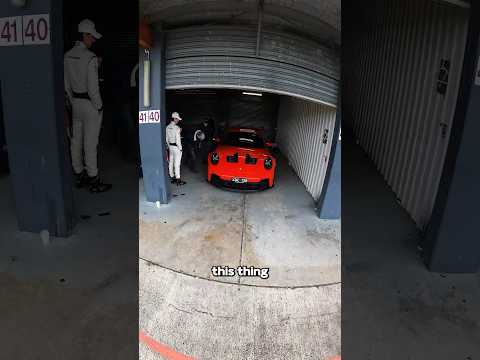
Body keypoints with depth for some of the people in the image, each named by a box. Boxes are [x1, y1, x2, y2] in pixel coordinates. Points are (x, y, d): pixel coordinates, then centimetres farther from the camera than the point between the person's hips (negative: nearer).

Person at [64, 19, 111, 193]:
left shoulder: (68, 56, 4)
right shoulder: (90, 58, -21)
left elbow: (66, 83, 10)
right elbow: (92, 87, -23)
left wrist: (74, 102, 19)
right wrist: (99, 108, -11)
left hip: (76, 103, 8)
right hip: (91, 104, -8)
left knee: (77, 140, 14)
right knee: (90, 143, -2)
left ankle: (79, 176, 27)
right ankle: (94, 182, 8)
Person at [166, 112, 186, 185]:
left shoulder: (168, 127, 6)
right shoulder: (176, 128, -17)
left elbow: (167, 139, 11)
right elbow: (177, 139, -18)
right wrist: (180, 148, -10)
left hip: (170, 146, 8)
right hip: (176, 147, -8)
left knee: (171, 162, 12)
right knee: (177, 163, -5)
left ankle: (172, 177, 22)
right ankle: (178, 179, -2)